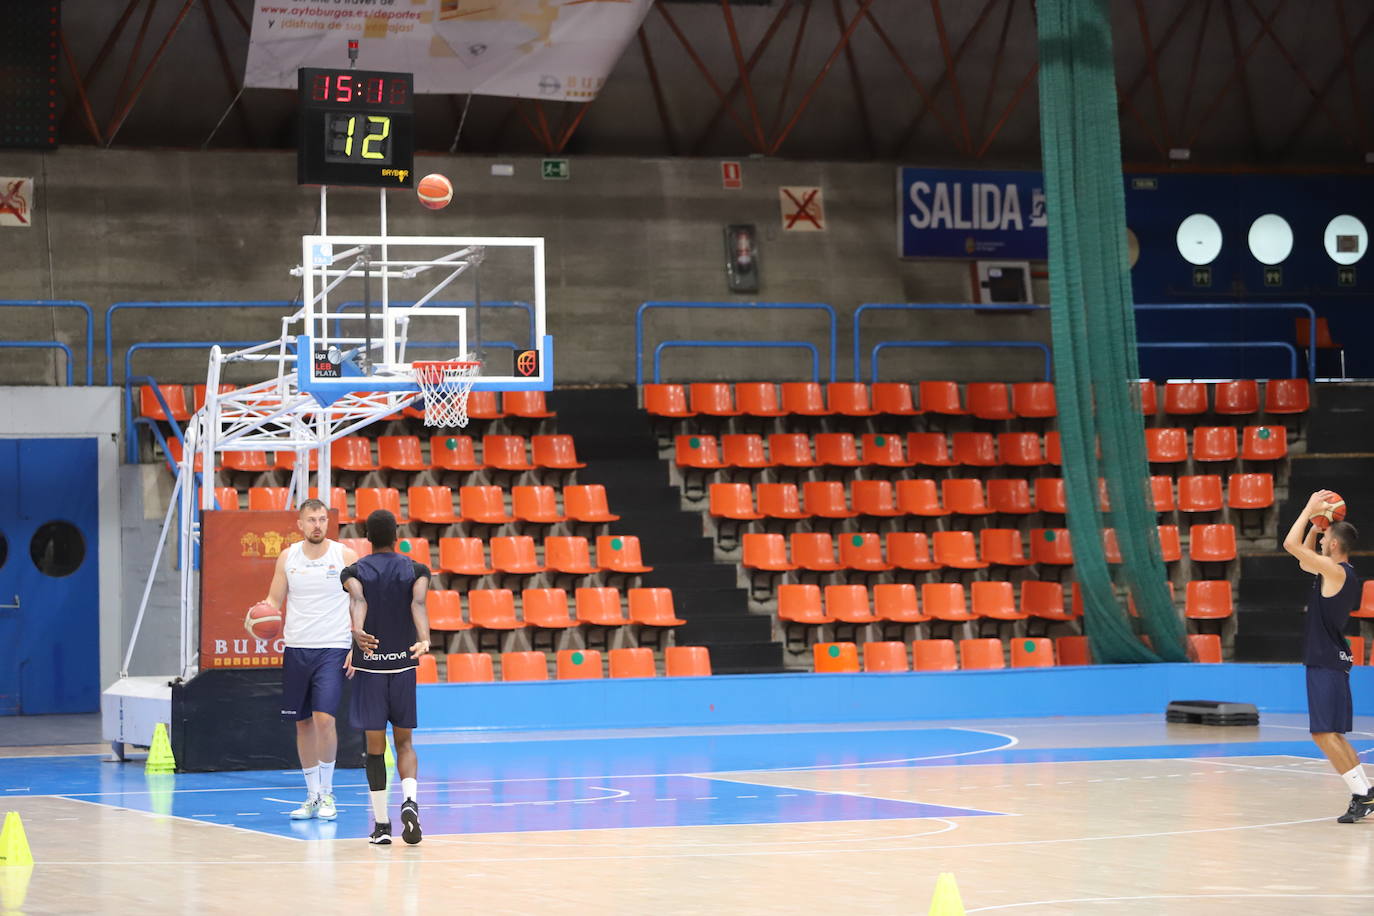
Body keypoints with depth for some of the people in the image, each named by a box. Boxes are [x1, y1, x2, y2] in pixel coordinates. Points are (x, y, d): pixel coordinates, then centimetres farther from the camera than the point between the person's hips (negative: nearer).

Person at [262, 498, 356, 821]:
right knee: (303, 722, 7)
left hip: (332, 649, -3)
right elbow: (274, 600, 11)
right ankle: (313, 796, 18)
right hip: (296, 649, 4)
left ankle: (327, 792, -2)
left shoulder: (345, 556, -2)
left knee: (324, 717, -16)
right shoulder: (287, 558, 6)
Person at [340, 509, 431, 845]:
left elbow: (358, 600, -20)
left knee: (375, 747, 6)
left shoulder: (354, 572, 2)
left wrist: (358, 631, -38)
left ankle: (381, 824, 6)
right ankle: (410, 801, -14)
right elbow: (418, 603, -16)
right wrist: (424, 641, -31)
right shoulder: (416, 570, 3)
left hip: (368, 666, -1)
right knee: (404, 742, 12)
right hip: (403, 666, 1)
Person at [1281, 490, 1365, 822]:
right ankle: (1363, 794, 15)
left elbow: (1291, 544, -19)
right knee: (1331, 734, 14)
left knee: (1325, 733, -11)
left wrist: (1311, 508, -8)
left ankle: (1362, 795, -11)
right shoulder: (1338, 572, 12)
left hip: (1327, 664, -10)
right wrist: (1317, 522, 20)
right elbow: (1304, 560, 30)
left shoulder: (1335, 570, -15)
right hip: (1327, 661, 10)